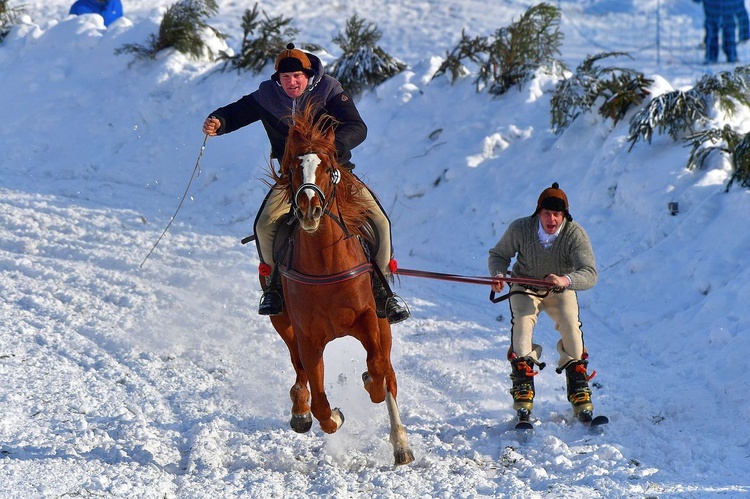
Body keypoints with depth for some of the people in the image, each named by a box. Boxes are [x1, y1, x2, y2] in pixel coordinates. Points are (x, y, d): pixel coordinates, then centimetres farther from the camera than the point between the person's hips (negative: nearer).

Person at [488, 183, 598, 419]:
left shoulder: (575, 235, -28)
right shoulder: (520, 229, -23)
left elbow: (589, 274, -37)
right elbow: (499, 254, -6)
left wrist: (565, 280, -57)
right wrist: (498, 275, -29)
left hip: (561, 291, 0)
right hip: (526, 286, 0)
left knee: (571, 326, -23)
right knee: (522, 321, -26)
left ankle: (578, 384, -6)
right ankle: (522, 382, -17)